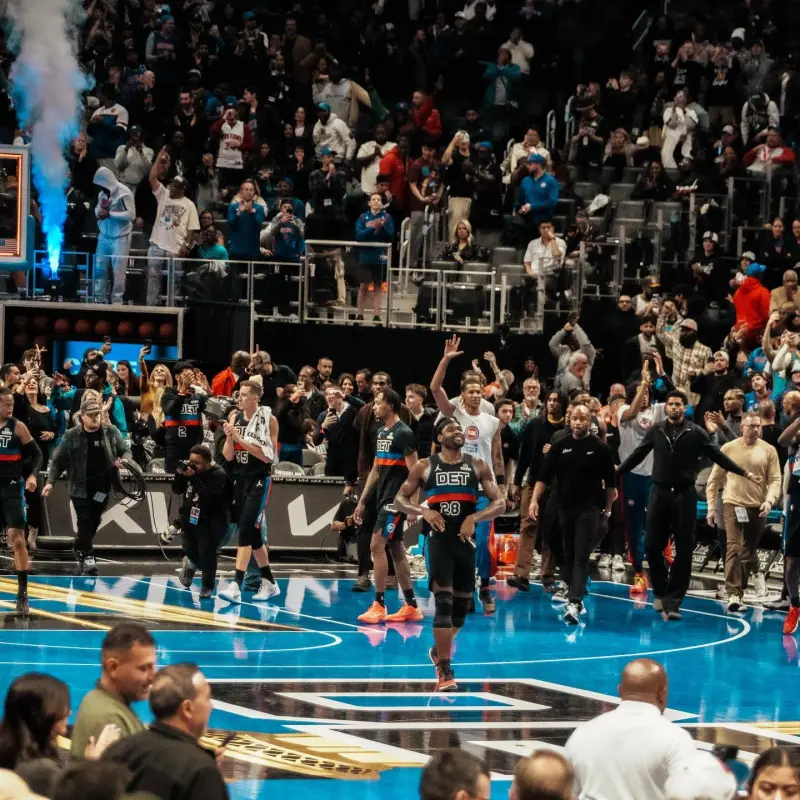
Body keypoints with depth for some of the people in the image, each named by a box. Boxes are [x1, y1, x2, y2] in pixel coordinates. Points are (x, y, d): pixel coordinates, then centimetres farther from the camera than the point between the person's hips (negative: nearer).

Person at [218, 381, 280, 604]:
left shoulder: (268, 420, -9)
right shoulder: (235, 418, 6)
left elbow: (267, 456, -16)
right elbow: (228, 456, 6)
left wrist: (240, 439, -19)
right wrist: (229, 437, -13)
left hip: (259, 480, -7)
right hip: (240, 479, 7)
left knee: (246, 530, -16)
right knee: (251, 534, 12)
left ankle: (236, 586, -21)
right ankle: (269, 583, 25)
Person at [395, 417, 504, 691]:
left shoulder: (477, 466, 6)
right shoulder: (425, 467, 4)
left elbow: (500, 504, 2)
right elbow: (400, 499, 7)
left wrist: (475, 517, -17)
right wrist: (423, 511, -13)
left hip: (466, 539, 3)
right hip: (439, 539, -3)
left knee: (462, 604, 12)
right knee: (443, 601, -14)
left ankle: (439, 649, 40)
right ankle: (444, 671, -15)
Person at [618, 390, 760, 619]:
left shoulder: (695, 433, 0)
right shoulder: (655, 431, 6)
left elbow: (717, 456, 1)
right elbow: (638, 455, 11)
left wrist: (744, 473, -3)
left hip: (684, 495, -1)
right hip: (660, 493, 2)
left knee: (683, 551, -1)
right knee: (652, 546, 0)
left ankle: (673, 601, 4)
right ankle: (661, 592, 21)